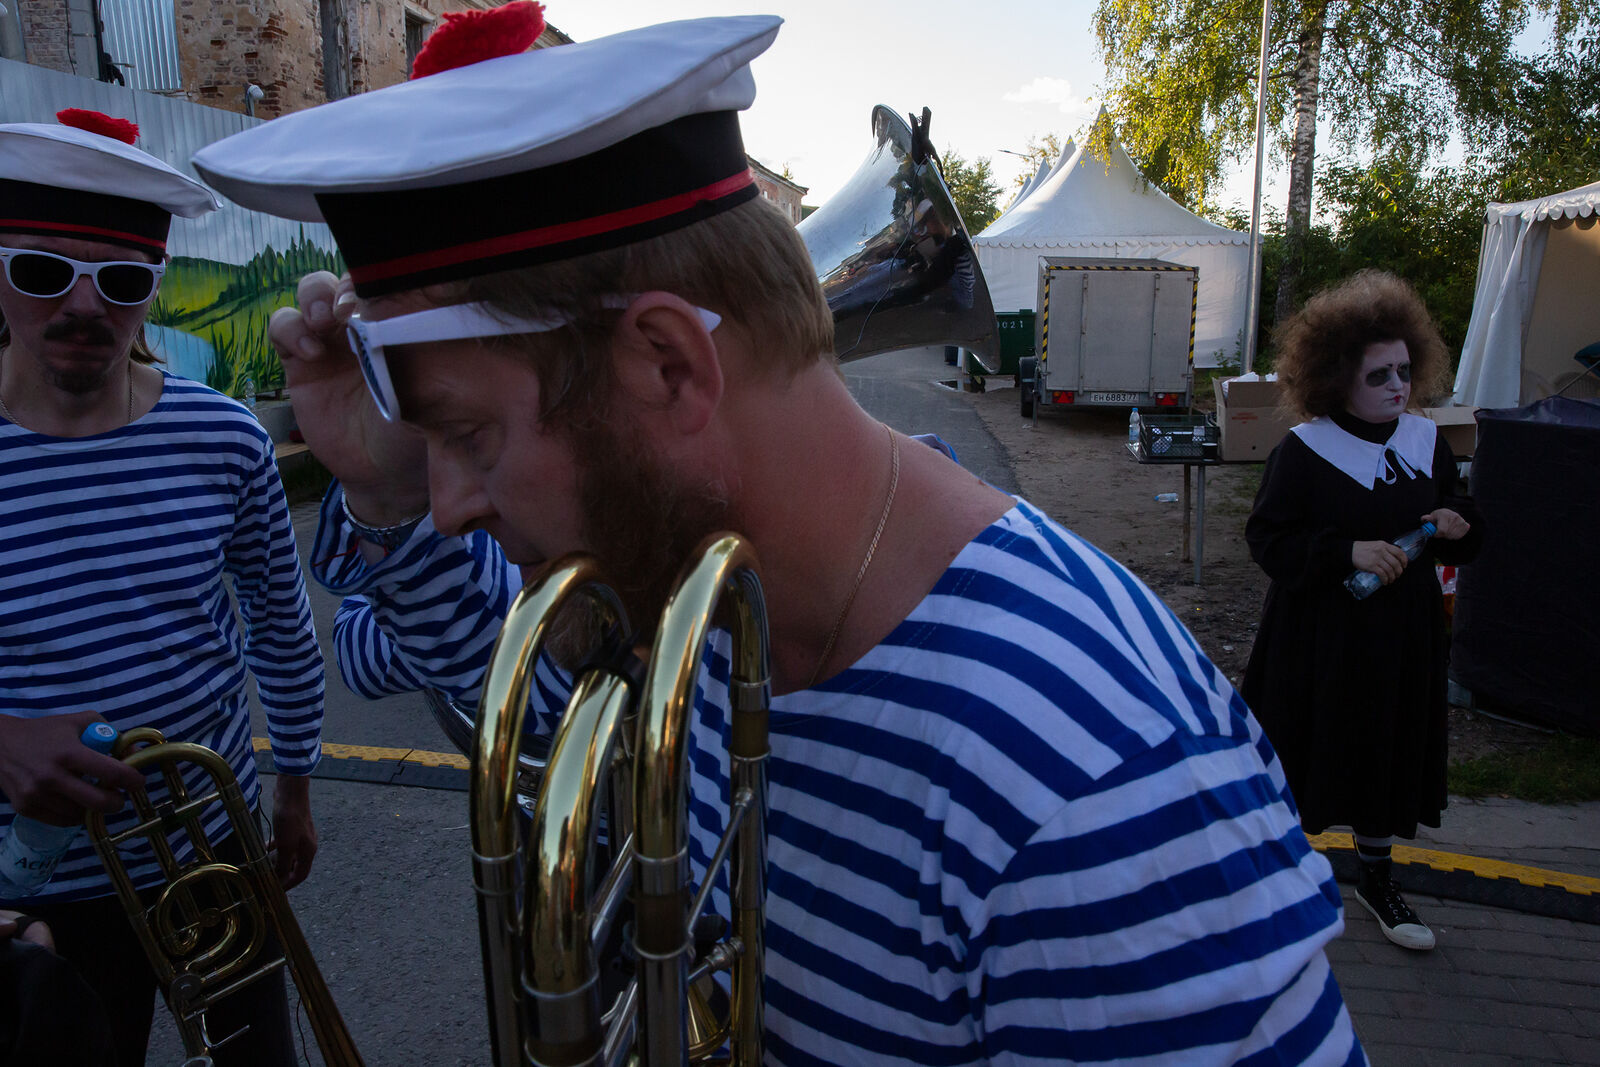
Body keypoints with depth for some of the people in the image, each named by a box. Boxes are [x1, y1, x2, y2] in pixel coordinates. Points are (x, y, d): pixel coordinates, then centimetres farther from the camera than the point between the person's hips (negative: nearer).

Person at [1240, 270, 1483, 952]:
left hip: (1403, 635, 5)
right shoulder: (1303, 451, -13)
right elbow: (1268, 538, -14)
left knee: (1389, 750, 15)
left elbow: (1462, 531, 15)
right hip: (1320, 634, -5)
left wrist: (1455, 528, -8)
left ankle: (1377, 877, 35)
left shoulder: (1426, 442, 4)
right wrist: (1347, 551, -26)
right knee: (1310, 751, 6)